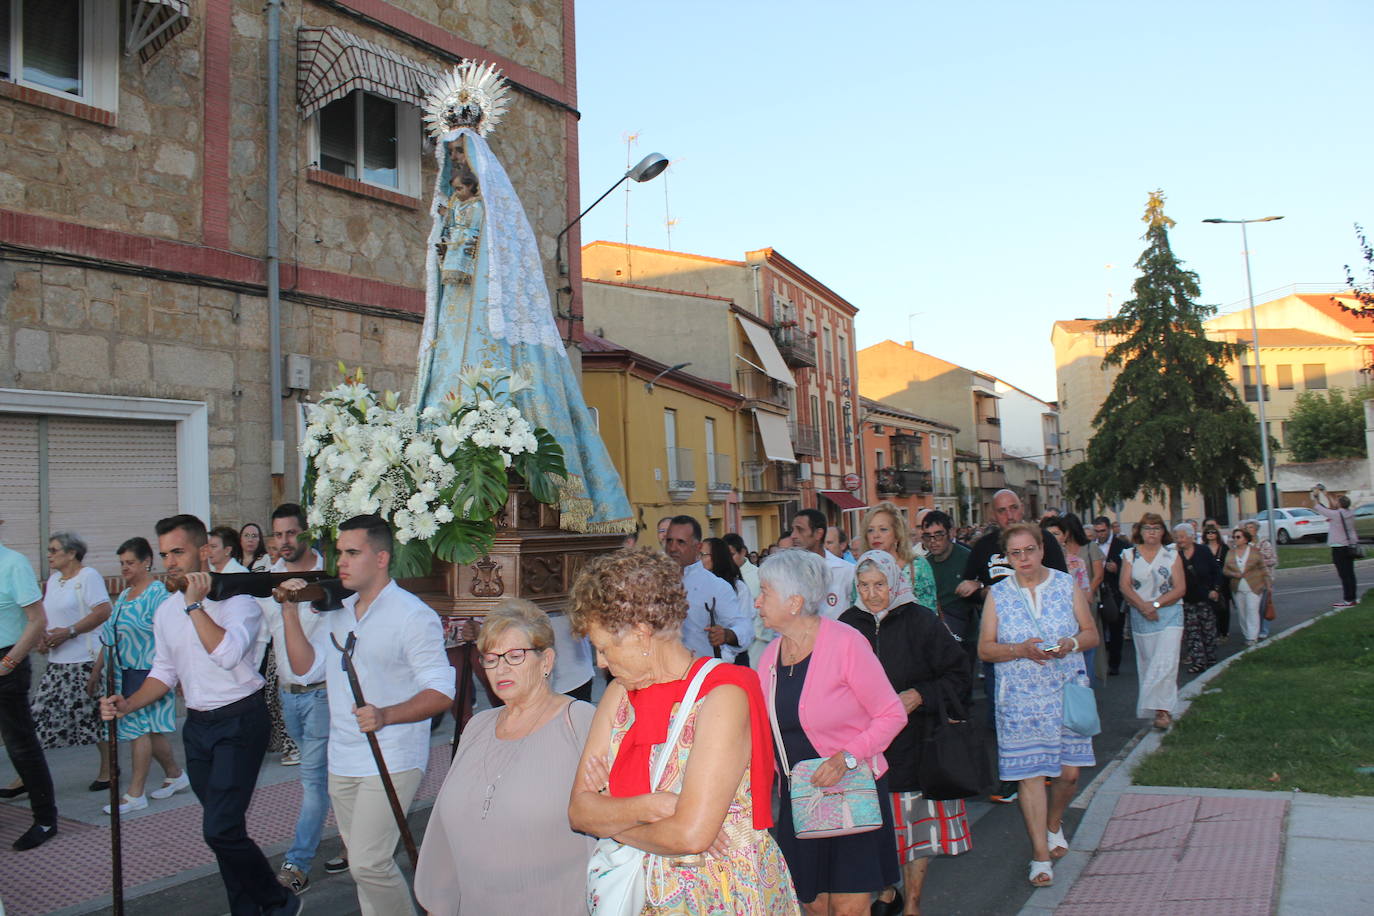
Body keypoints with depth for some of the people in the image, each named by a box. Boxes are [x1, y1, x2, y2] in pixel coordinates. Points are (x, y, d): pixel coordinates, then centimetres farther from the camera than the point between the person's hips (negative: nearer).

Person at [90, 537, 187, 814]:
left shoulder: (158, 593, -12)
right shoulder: (124, 595, 15)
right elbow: (110, 637, 20)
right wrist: (96, 672, 20)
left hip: (147, 671, -8)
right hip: (125, 671, 8)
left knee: (140, 728, -5)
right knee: (149, 728, 12)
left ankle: (135, 794, 2)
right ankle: (175, 776, 26)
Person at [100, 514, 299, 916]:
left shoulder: (237, 599, -12)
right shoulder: (166, 611, 10)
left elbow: (227, 653, -29)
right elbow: (165, 672, 18)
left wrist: (195, 604, -24)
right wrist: (127, 704, 2)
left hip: (239, 720, -7)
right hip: (197, 724, 7)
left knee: (220, 829, -13)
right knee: (222, 827, 12)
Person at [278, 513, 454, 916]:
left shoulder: (412, 615, -13)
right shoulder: (337, 612, 11)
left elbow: (441, 690, -16)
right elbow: (307, 668, 5)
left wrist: (386, 716, -30)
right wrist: (290, 613, -4)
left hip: (391, 760, -8)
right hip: (342, 761, 8)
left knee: (368, 864, -11)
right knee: (361, 860, 17)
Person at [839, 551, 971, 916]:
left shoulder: (920, 622, -6)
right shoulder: (848, 624, 3)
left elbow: (958, 674, -3)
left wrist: (919, 695, -15)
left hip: (914, 745, -2)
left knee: (916, 823, 5)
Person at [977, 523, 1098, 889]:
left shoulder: (1067, 585, 3)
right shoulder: (997, 594, 1)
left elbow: (1091, 634, 6)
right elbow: (985, 649, -1)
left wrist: (1070, 644, -16)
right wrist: (1021, 650, -18)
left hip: (1067, 691, 1)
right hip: (1020, 698, -1)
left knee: (1069, 771, 7)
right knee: (1029, 773, -2)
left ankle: (1054, 824, 37)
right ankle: (1041, 853, 10)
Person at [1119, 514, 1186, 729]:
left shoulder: (1172, 555, 5)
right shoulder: (1130, 555, 7)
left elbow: (1180, 588, -2)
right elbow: (1125, 586, -2)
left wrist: (1156, 604, -13)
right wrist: (1143, 607, -15)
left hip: (1169, 615, -1)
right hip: (1140, 617, 2)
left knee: (1166, 662, -13)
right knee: (1147, 663, 5)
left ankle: (1163, 710, -13)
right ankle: (1162, 709, 16)